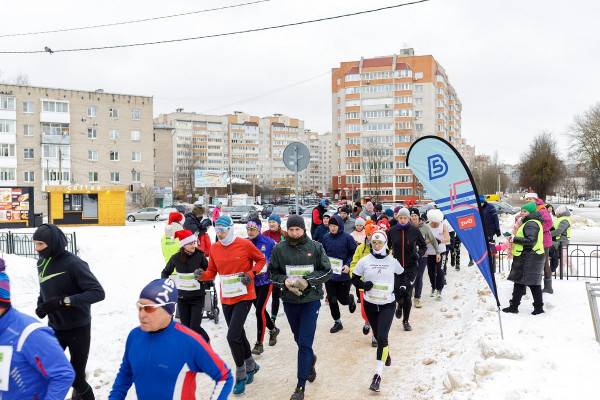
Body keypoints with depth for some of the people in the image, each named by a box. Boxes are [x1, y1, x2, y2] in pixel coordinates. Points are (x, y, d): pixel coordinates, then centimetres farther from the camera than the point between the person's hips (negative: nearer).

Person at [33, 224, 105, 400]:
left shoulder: (73, 263, -21)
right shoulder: (42, 263, 0)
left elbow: (98, 293, -25)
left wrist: (62, 301, -32)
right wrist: (41, 305, -5)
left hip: (78, 329, -5)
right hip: (55, 328, 6)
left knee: (76, 375, 5)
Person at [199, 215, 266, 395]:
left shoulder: (245, 244, -11)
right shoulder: (214, 248, 2)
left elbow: (261, 259, 2)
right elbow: (211, 272, 8)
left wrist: (251, 273, -13)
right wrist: (202, 275, -13)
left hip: (244, 296, -5)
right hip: (226, 298, 5)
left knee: (233, 336, -13)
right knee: (238, 334, 17)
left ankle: (241, 375, 7)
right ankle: (251, 366, 40)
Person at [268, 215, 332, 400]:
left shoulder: (315, 247, -7)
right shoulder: (279, 249, -5)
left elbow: (327, 271, -4)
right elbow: (272, 273, 2)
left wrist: (308, 280, -18)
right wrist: (285, 281, -17)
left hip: (311, 299, -3)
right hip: (289, 300, 3)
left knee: (305, 343, -6)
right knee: (299, 339, 21)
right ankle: (311, 359, 52)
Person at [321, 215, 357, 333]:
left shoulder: (347, 238, -10)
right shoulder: (326, 238, 0)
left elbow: (354, 253, -5)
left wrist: (348, 265, -17)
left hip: (343, 274, -3)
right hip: (329, 274, 3)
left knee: (343, 299, 6)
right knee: (332, 300, 8)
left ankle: (351, 299, 43)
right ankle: (337, 322, 25)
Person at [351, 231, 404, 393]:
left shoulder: (393, 261, -4)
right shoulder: (364, 261, -5)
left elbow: (400, 275, 15)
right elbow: (355, 278, 3)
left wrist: (398, 287, -2)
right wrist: (363, 285, -16)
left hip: (388, 304, -2)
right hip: (370, 304, 2)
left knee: (382, 337, -15)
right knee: (377, 335, 15)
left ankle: (378, 373, -12)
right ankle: (386, 352, 49)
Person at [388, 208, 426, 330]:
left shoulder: (414, 231, -3)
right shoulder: (392, 231, -2)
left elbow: (423, 246, 9)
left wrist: (419, 254, -9)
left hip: (411, 266, 0)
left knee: (408, 295, 2)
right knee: (399, 292, -8)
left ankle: (406, 321, 19)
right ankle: (400, 305, 30)